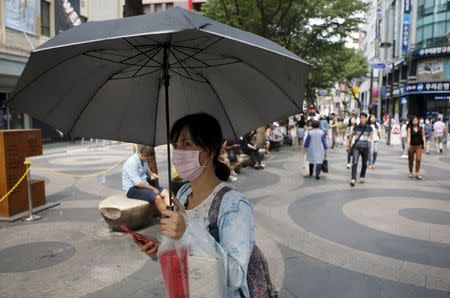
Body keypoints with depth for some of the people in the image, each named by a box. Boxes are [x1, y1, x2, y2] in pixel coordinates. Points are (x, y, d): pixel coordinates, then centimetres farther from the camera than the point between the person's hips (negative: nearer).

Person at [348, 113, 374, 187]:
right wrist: (349, 146, 18)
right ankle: (353, 179, -17)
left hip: (365, 148, 1)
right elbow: (351, 136, 13)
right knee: (355, 162, -15)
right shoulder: (356, 127, 2)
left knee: (364, 164, 12)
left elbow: (372, 138, -3)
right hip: (357, 147, -1)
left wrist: (372, 148, -14)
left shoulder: (369, 128, 0)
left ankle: (362, 177, 35)